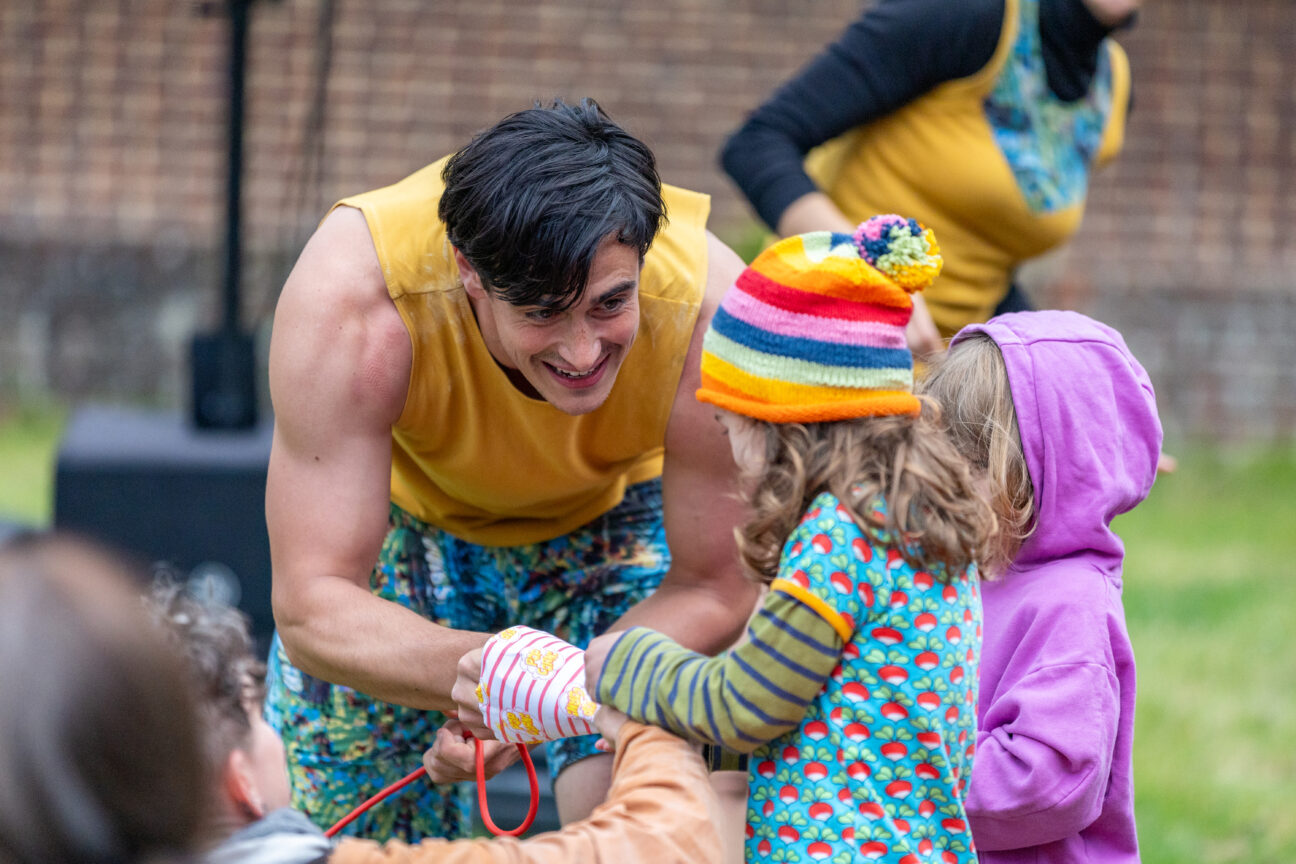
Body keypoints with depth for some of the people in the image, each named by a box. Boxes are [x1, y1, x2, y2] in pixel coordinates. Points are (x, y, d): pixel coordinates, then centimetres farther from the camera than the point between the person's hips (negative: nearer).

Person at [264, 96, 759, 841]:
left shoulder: (709, 307, -37)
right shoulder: (352, 295, -41)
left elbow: (716, 591, -24)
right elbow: (313, 609, -38)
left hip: (613, 518, 0)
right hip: (407, 518, 0)